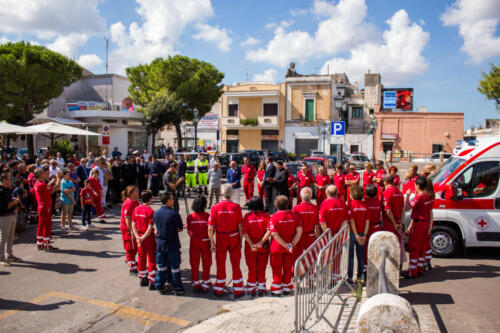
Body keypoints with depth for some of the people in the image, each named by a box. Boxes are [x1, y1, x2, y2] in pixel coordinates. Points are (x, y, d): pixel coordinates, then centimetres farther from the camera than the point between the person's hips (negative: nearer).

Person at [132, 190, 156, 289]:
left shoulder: (136, 209, 2)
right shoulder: (150, 211, -17)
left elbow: (133, 225, 2)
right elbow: (150, 228, -21)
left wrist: (137, 237, -3)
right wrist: (143, 238, -12)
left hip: (139, 237, 6)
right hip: (149, 237, -6)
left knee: (141, 259, 17)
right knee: (152, 260, 3)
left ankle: (142, 279, 27)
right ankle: (152, 282, 4)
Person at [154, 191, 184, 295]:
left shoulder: (156, 213, -1)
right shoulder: (174, 214, -16)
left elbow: (156, 228, 10)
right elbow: (180, 229, -8)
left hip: (160, 243, 4)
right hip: (172, 244, -4)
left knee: (161, 266, 15)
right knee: (175, 267, 5)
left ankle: (160, 287, 22)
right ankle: (178, 289, 12)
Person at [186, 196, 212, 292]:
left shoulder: (190, 217, -6)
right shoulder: (207, 216, -11)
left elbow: (188, 230, -2)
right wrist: (209, 238, 6)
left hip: (194, 242, 1)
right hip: (205, 242, -1)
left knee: (194, 264, 13)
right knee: (206, 264, 11)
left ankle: (196, 285, 19)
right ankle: (205, 285, 16)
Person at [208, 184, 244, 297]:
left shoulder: (215, 208, -11)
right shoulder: (236, 207, -11)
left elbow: (210, 228, -11)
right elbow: (240, 226, -8)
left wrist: (212, 242, 0)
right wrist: (240, 241, 4)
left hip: (221, 239, 0)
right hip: (234, 238, 0)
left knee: (221, 264, 15)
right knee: (236, 264, 12)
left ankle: (219, 290, 25)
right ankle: (237, 291, 19)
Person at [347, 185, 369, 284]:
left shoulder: (351, 204, -11)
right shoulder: (364, 205, 2)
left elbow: (351, 221, -16)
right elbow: (367, 221, -2)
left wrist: (356, 235, -14)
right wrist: (364, 235, -1)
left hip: (353, 233, -4)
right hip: (361, 233, 4)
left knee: (350, 256, 4)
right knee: (360, 255, 13)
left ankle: (350, 277, 8)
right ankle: (359, 276, 20)